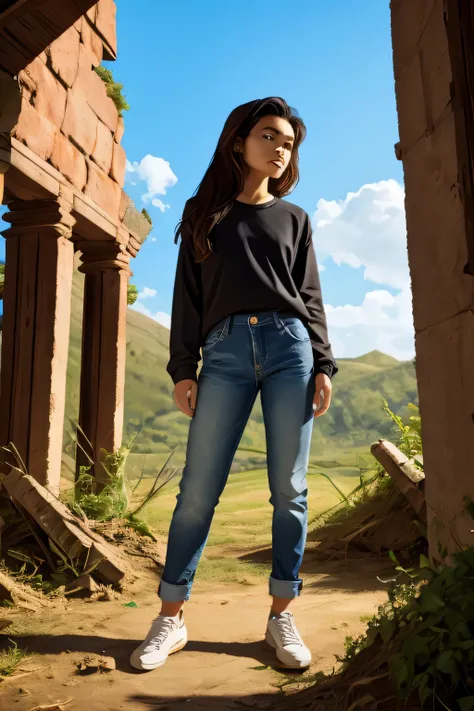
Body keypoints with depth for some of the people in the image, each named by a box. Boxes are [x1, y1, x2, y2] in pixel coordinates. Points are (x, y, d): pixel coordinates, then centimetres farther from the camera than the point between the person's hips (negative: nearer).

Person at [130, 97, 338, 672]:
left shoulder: (293, 217, 19)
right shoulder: (205, 212, 16)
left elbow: (310, 295, 14)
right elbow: (188, 295, 10)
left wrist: (323, 366, 2)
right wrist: (182, 368, 0)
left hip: (289, 347, 1)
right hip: (225, 353, -1)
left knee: (289, 490, 0)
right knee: (198, 490, -3)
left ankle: (281, 615, 14)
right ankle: (171, 618, 10)